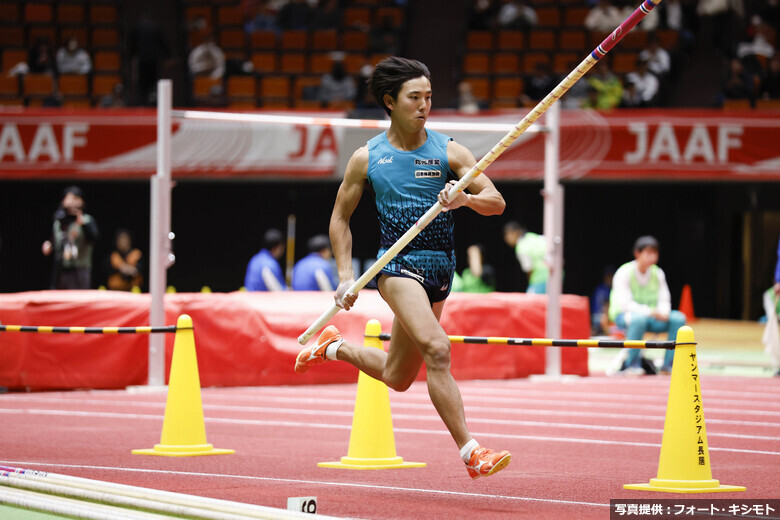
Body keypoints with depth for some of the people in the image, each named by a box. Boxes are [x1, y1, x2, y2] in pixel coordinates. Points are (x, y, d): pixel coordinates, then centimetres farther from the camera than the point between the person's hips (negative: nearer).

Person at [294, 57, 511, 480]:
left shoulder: (448, 151, 1)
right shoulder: (367, 158, 0)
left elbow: (497, 203, -4)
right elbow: (340, 217, 11)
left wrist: (467, 199, -26)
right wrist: (346, 276, 1)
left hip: (440, 268, 4)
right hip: (397, 263, -4)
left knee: (397, 377, 15)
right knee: (437, 349, -27)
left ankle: (335, 348, 44)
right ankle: (470, 452, -28)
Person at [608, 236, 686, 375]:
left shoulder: (658, 273, 4)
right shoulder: (624, 273, -13)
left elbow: (664, 300, 4)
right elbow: (625, 303, -21)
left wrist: (663, 312, -21)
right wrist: (649, 311, -33)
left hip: (651, 317, 5)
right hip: (623, 316, -5)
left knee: (678, 318, -18)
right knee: (639, 318, -41)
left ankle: (668, 365, -12)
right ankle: (632, 364, -29)